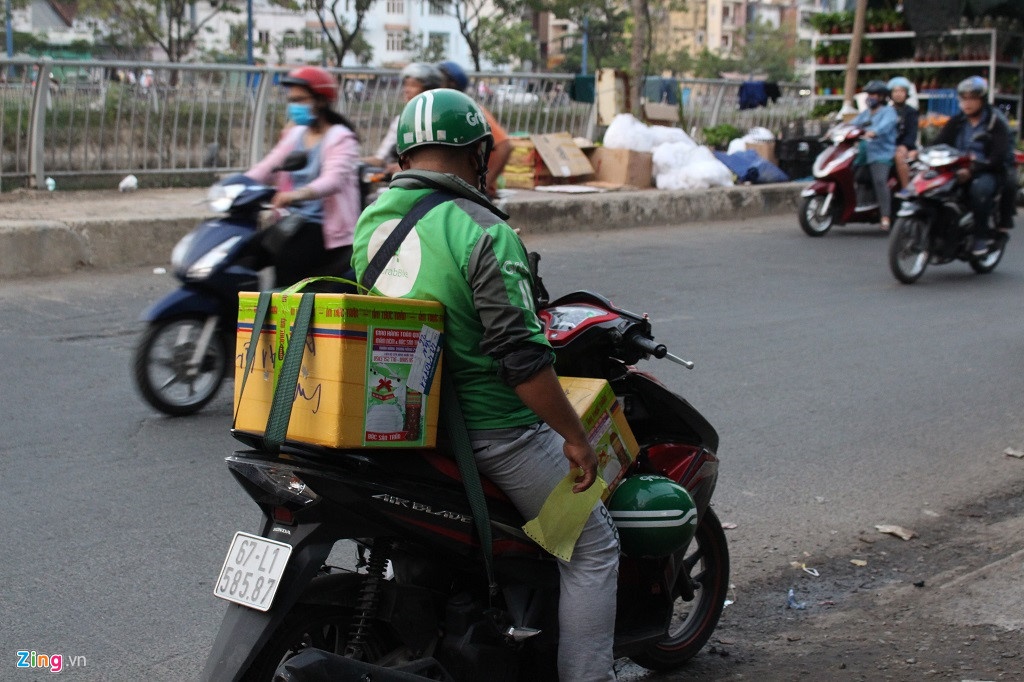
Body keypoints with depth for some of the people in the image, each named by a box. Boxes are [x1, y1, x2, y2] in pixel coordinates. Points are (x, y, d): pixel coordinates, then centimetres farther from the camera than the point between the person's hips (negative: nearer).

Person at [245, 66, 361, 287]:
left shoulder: (341, 138, -7)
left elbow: (334, 179, -25)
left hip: (327, 227, -7)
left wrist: (298, 194, -44)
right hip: (295, 220, 7)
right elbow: (267, 166, 6)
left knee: (287, 260, -29)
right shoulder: (295, 134, 16)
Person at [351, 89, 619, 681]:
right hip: (491, 429, -8)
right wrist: (576, 437, -14)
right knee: (593, 549, 7)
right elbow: (521, 357, -23)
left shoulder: (371, 220, 4)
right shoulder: (484, 233, -20)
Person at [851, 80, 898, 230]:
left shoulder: (888, 111, 3)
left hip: (881, 153, -9)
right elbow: (852, 124, 17)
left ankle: (886, 216, -32)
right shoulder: (865, 113, 27)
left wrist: (874, 132, -39)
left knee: (880, 180, -27)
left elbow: (886, 125, -18)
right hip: (863, 154, 9)